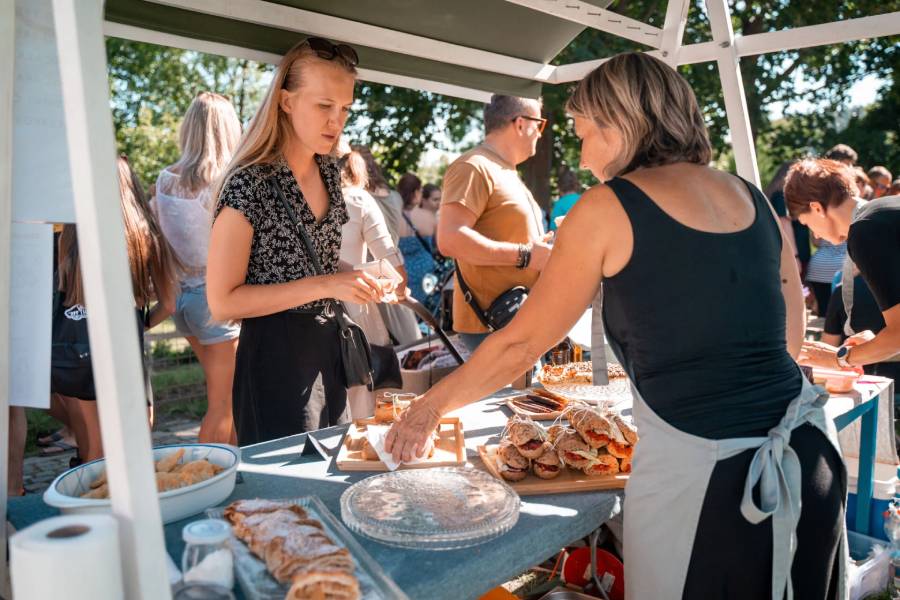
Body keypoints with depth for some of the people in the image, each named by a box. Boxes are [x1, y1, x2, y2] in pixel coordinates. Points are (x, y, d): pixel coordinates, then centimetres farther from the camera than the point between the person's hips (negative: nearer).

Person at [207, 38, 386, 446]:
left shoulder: (329, 171, 5)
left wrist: (359, 281, 2)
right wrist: (323, 286, -24)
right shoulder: (249, 183, -18)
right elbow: (222, 302, -19)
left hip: (328, 348, 8)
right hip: (275, 356, -7)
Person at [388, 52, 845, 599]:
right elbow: (791, 337, 17)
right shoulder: (754, 199, 8)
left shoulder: (609, 207, -8)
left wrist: (432, 406, 11)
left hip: (697, 467, -6)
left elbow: (521, 344, -2)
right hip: (811, 452, 6)